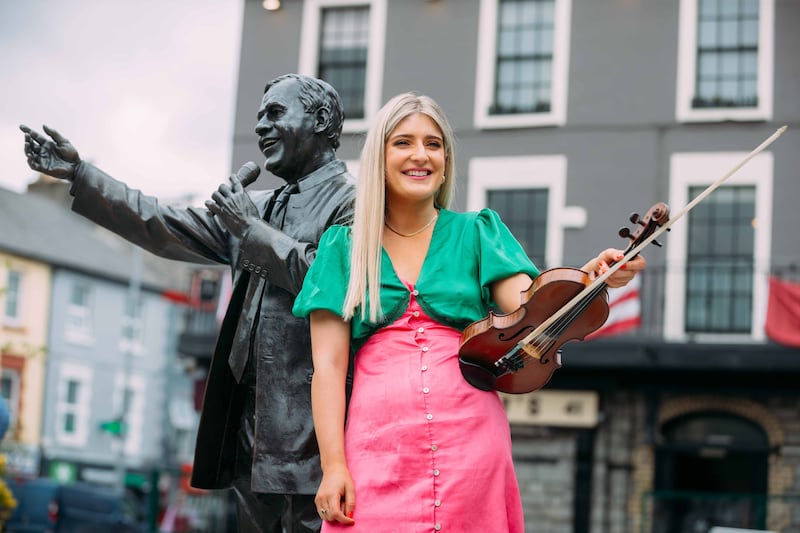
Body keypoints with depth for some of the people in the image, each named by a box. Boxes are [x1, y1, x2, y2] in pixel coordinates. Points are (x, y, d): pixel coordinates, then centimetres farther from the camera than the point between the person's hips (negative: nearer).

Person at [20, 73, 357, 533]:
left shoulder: (354, 198, -5)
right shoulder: (262, 206, 20)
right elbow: (165, 227, 19)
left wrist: (250, 229, -12)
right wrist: (78, 174, 14)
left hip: (308, 420, -8)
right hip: (250, 409, 8)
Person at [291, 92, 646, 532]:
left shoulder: (477, 233, 9)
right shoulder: (343, 248, 7)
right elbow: (328, 366, 1)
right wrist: (333, 465, -8)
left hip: (468, 443, 1)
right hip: (377, 444, -1)